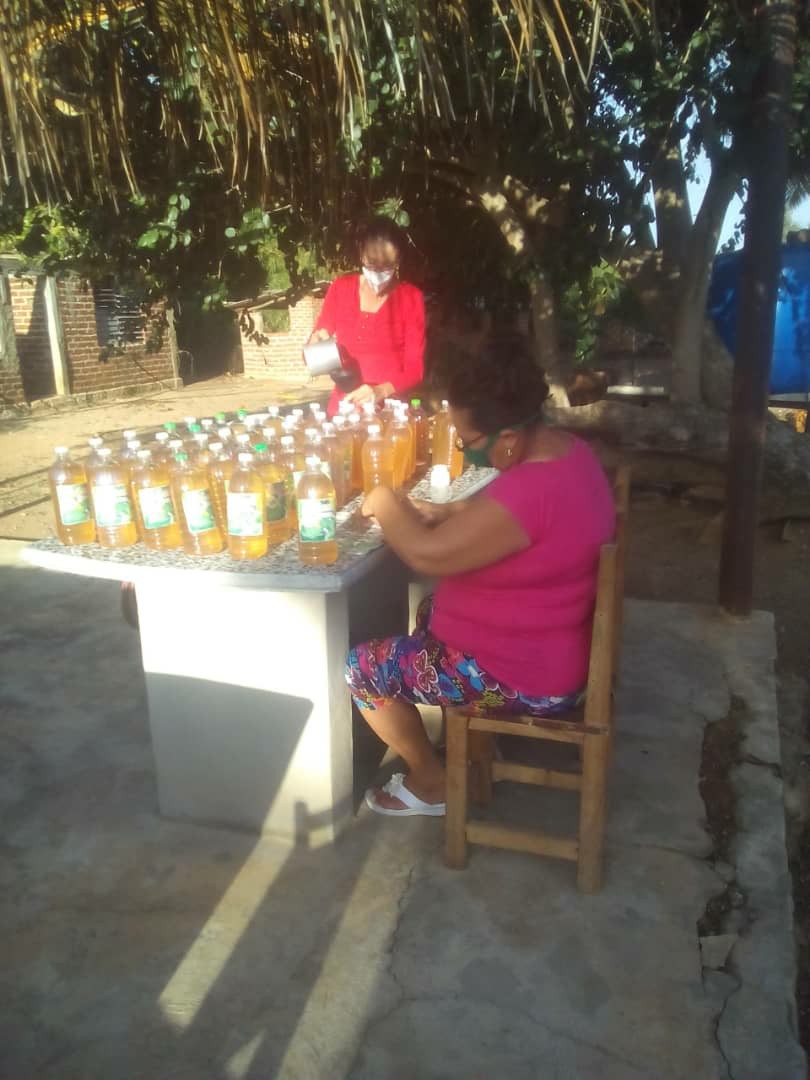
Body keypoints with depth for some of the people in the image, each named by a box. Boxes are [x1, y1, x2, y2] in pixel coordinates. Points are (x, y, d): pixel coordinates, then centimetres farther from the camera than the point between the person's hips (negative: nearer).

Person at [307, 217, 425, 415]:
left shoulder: (411, 297, -1)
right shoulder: (341, 288, 4)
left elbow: (414, 368, -5)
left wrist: (381, 391, -22)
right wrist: (316, 343, -14)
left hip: (391, 406, -1)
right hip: (345, 404, 2)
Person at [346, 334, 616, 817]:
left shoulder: (530, 490, -34)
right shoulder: (566, 449, -2)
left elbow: (427, 554, -29)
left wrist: (386, 503, -11)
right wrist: (433, 513, 0)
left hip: (528, 676, -10)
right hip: (554, 646, 10)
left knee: (362, 667, 0)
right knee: (429, 614, 30)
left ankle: (431, 782, 18)